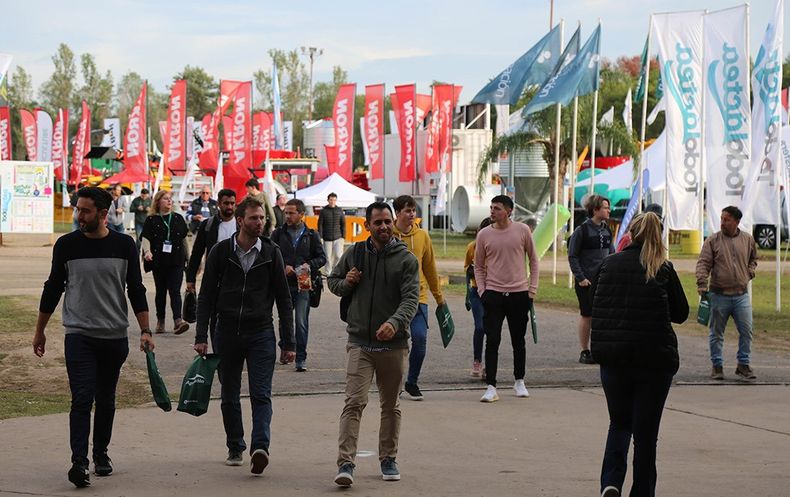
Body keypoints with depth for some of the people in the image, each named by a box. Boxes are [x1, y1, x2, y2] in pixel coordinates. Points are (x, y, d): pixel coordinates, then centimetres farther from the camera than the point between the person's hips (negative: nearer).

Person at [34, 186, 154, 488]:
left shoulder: (123, 245, 1)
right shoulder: (67, 245, 0)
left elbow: (136, 290, 6)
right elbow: (53, 290, 8)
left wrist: (145, 331, -2)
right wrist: (39, 331, 11)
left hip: (115, 336, 2)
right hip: (79, 335, -2)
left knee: (106, 400, 11)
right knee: (82, 399, -13)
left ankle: (101, 453, 26)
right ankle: (79, 462, -17)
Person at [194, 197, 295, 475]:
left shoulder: (271, 253, 3)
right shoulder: (220, 252, 2)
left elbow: (283, 300, 6)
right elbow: (206, 296, 4)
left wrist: (288, 342, 2)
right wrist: (201, 336, -3)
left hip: (261, 333, -1)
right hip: (227, 334, 1)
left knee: (261, 395, -12)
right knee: (230, 397, 9)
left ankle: (260, 447, -22)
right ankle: (235, 449, 20)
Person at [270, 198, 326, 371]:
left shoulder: (311, 235, 6)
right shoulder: (278, 234, 6)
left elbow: (322, 258, 9)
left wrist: (310, 265, -11)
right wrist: (283, 267, -11)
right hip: (284, 284, 1)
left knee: (302, 322, -7)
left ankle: (301, 358, -3)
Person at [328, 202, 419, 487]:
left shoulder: (406, 259, -2)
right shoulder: (354, 254, 6)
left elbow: (411, 298, -13)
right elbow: (332, 280, 20)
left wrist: (395, 322, -32)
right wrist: (346, 283, -4)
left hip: (394, 344, 0)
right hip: (360, 342, 0)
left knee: (391, 405, 12)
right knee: (354, 402, -12)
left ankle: (388, 460, 26)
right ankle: (345, 464, -17)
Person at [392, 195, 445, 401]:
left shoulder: (422, 236, 6)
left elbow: (430, 267, 15)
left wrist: (438, 296, 19)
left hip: (417, 297, 2)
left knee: (420, 338, -9)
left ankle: (412, 382, 7)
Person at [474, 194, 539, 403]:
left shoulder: (523, 230, -2)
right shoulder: (484, 234, 0)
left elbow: (533, 260, 7)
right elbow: (479, 266, 9)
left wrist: (532, 288, 2)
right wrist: (482, 290, -1)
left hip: (519, 293, 0)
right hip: (493, 294, 0)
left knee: (518, 340, 12)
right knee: (492, 341, -7)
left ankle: (519, 381, 28)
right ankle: (491, 387, -6)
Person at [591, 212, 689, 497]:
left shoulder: (608, 265, 2)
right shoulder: (663, 270, -5)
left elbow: (593, 306, 10)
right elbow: (681, 314, 4)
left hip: (612, 358, 2)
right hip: (655, 359, -2)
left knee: (619, 423, 16)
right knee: (645, 431, 8)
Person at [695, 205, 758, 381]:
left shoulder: (747, 239, 6)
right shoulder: (713, 240, -3)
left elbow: (753, 259, 23)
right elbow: (703, 263, -7)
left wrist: (750, 272, 6)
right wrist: (702, 284, -19)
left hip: (741, 295, 2)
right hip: (719, 295, -2)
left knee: (746, 331, 0)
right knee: (716, 333, 6)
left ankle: (743, 365, 12)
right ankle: (717, 366, 17)